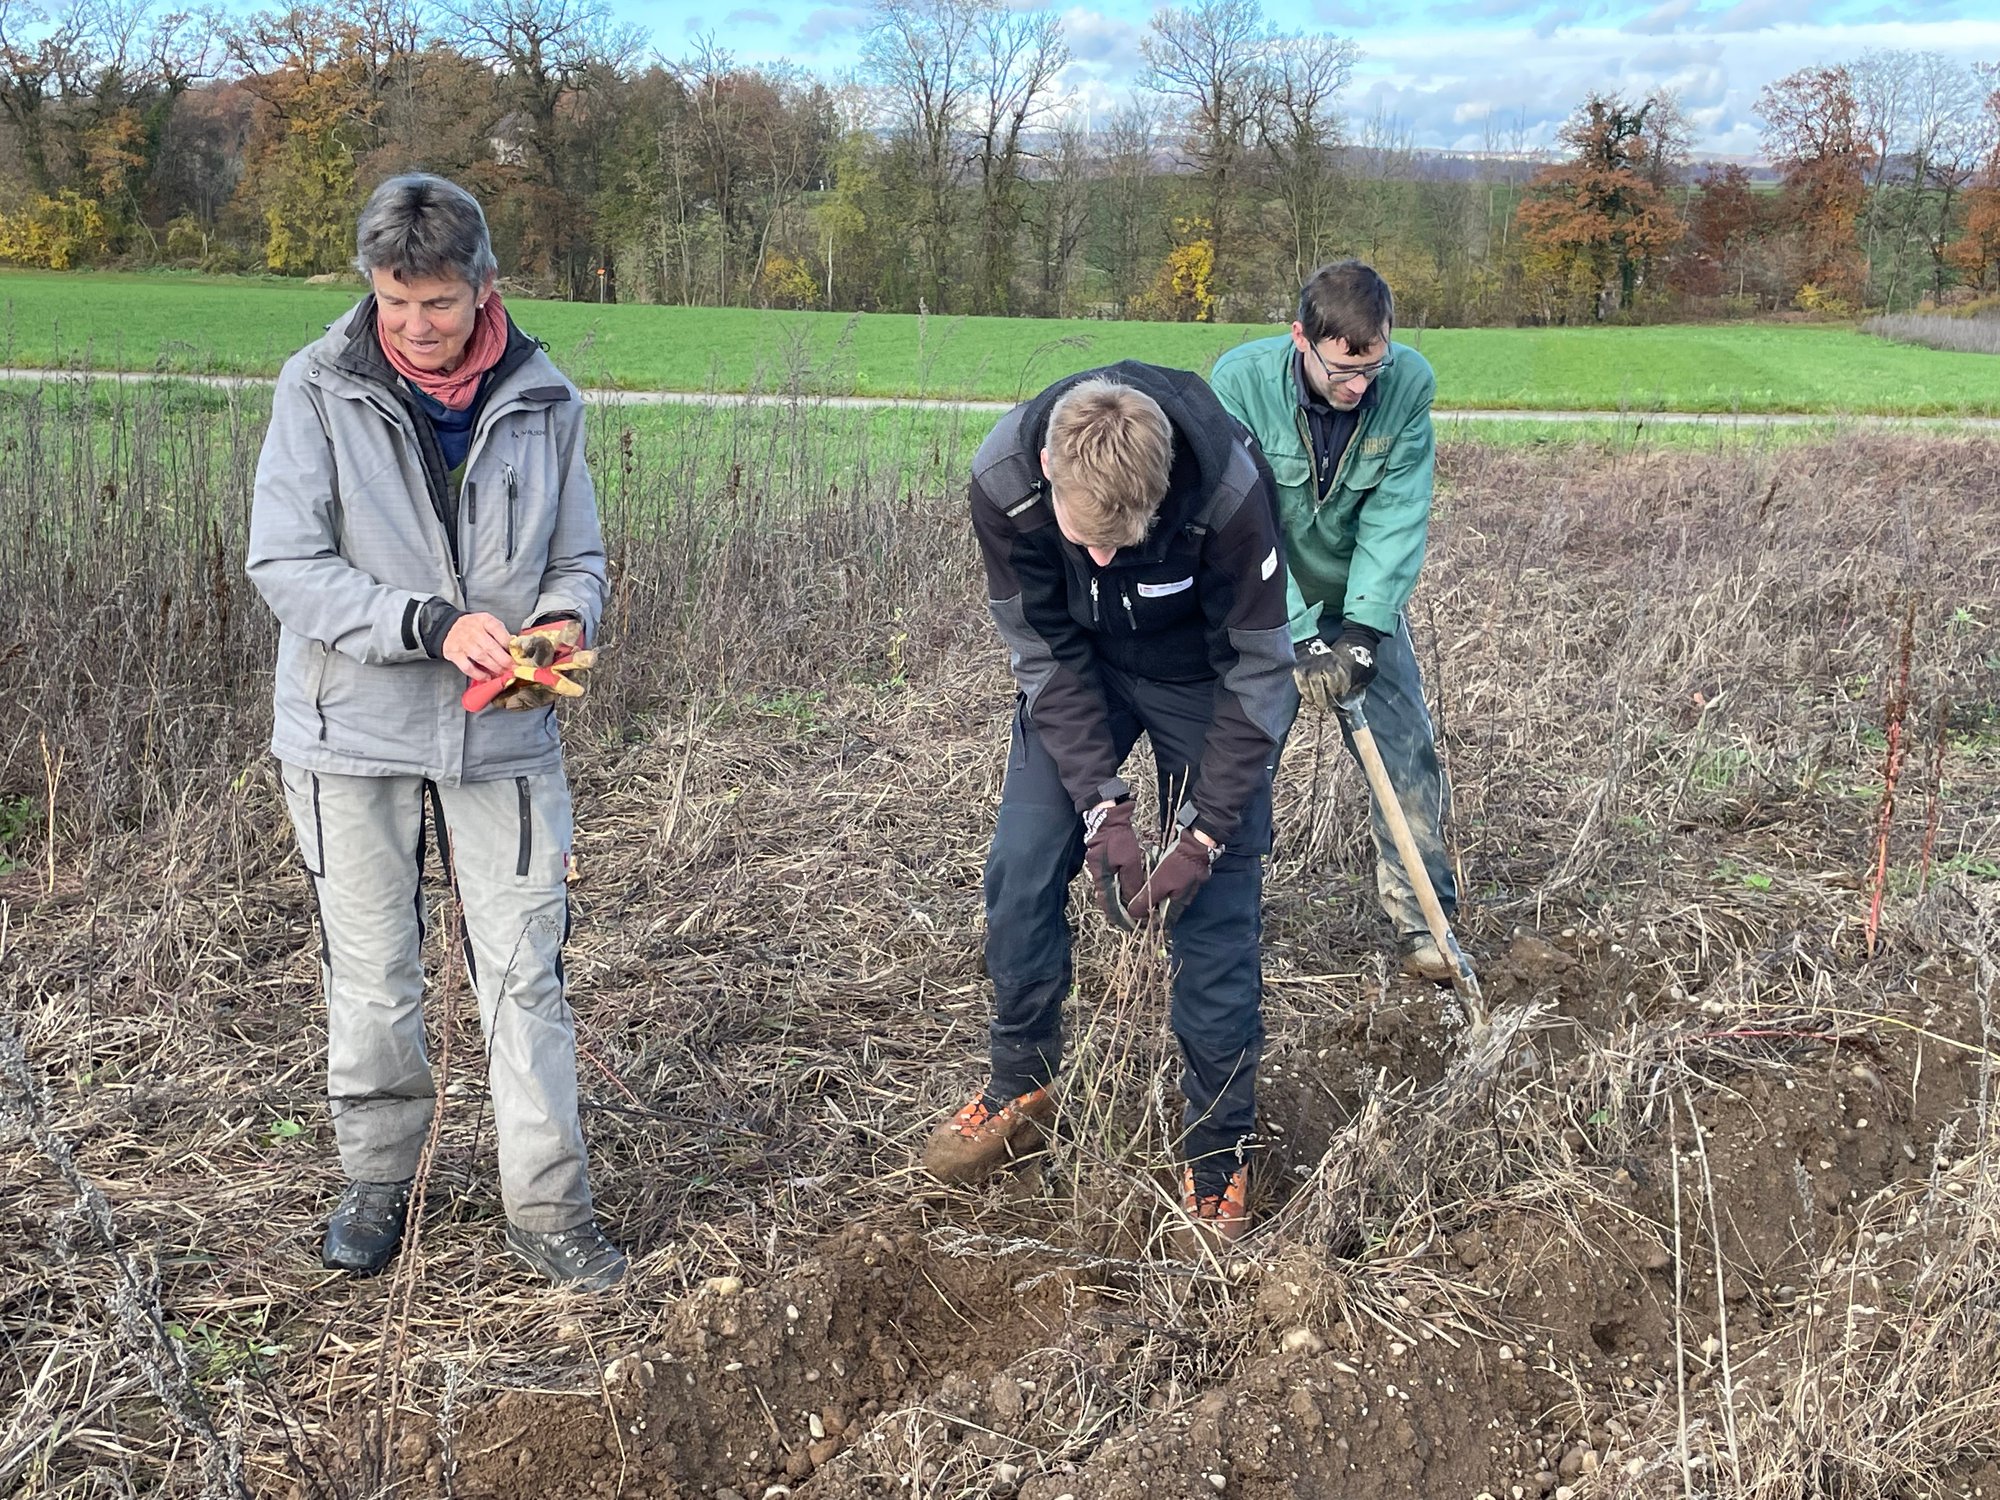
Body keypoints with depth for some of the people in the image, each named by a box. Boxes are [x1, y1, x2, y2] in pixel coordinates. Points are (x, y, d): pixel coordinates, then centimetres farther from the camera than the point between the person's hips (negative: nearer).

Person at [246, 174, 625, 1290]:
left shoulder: (543, 399, 0)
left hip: (503, 733, 1)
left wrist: (563, 623, -15)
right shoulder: (321, 389, -8)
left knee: (526, 968, 2)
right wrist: (434, 625, -23)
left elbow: (579, 557, 8)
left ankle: (549, 1205, 13)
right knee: (371, 974, 11)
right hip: (353, 729, -1)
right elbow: (285, 564, -12)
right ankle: (380, 1178, 31)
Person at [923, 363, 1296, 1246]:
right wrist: (1103, 809, -24)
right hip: (1079, 667, 3)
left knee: (1215, 911, -6)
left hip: (1203, 676, -2)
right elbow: (1046, 654, -17)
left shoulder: (1228, 491, -37)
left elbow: (1256, 671, -23)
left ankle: (1218, 1163, 7)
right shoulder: (1004, 482, -31)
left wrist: (1201, 837, -24)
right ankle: (1022, 1091, 20)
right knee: (1020, 871, -2)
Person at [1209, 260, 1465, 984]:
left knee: (1407, 748, -1)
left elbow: (1397, 517, -19)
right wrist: (1299, 640, -31)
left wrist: (1360, 631, -27)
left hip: (1363, 601, 2)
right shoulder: (1240, 380, -26)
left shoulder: (1409, 383, -20)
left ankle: (1421, 922, 11)